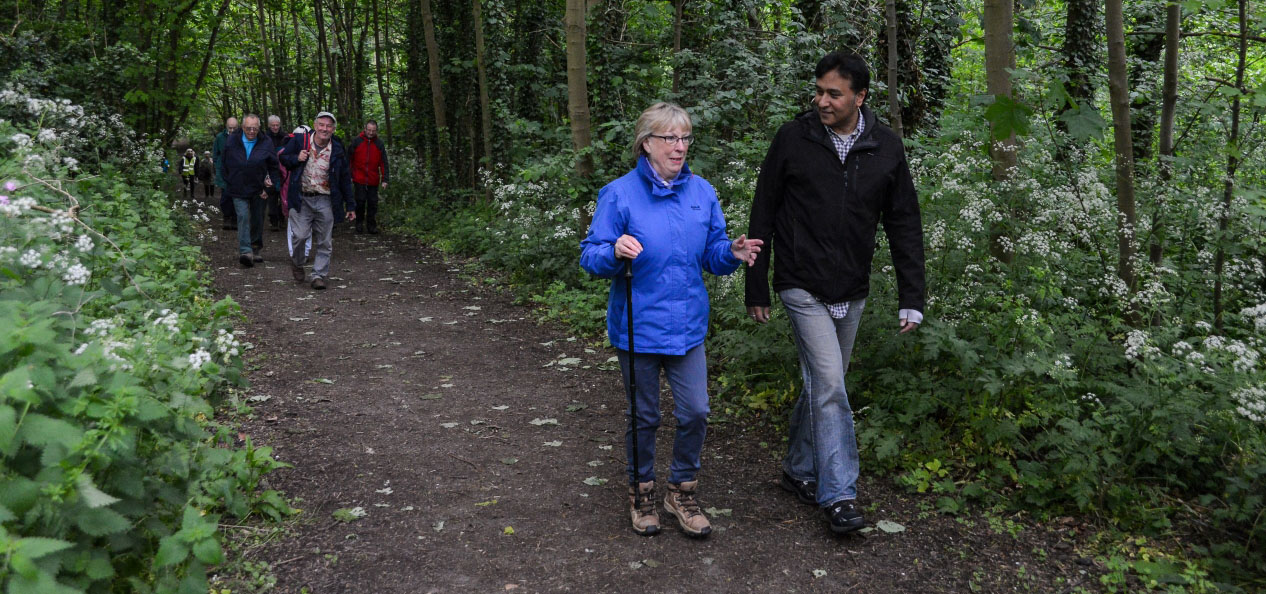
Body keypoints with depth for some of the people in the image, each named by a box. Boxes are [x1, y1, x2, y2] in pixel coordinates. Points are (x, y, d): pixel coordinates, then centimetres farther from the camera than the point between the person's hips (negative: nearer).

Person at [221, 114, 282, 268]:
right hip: (239, 190, -1)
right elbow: (223, 165, 10)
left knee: (257, 221, 12)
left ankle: (255, 250, 29)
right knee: (243, 217, -16)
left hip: (258, 190, 1)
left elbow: (274, 167, 3)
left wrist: (271, 185, -5)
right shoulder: (232, 142, -1)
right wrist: (229, 184, 6)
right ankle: (245, 252, -22)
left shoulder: (266, 143, -3)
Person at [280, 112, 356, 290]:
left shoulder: (337, 150, 3)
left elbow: (345, 179, 10)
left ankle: (319, 275, 13)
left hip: (324, 201, 2)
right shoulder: (299, 141, -1)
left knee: (324, 242, 2)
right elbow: (283, 158, 11)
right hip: (301, 199, -2)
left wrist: (350, 205, 11)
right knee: (300, 235, -10)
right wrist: (296, 159, -12)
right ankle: (296, 263, 20)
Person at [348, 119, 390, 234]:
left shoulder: (379, 143, 4)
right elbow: (349, 158, 5)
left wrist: (384, 180, -1)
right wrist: (349, 176, 3)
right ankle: (359, 223, 13)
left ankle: (371, 225, 12)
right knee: (360, 201, -3)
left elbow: (383, 163, 4)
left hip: (373, 180, 2)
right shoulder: (356, 141, -1)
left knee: (373, 203, 3)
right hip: (359, 178, -2)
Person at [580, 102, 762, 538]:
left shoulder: (702, 192, 4)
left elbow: (711, 254, 11)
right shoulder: (619, 195, -9)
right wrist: (615, 252, -30)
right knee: (644, 416, 11)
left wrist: (733, 254, -11)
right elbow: (590, 256, -9)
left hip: (687, 326, 3)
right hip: (638, 327, -3)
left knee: (695, 412, 4)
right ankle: (641, 491, 32)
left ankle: (682, 491, 26)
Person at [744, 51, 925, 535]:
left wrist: (911, 297, 0)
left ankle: (799, 469, 32)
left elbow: (904, 224, 5)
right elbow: (762, 217, 0)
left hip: (852, 293, 4)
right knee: (830, 386, -11)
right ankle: (839, 495, -4)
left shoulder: (886, 148, 0)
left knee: (822, 384, 14)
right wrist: (756, 289, 0)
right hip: (803, 288, -4)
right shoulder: (793, 139, -6)